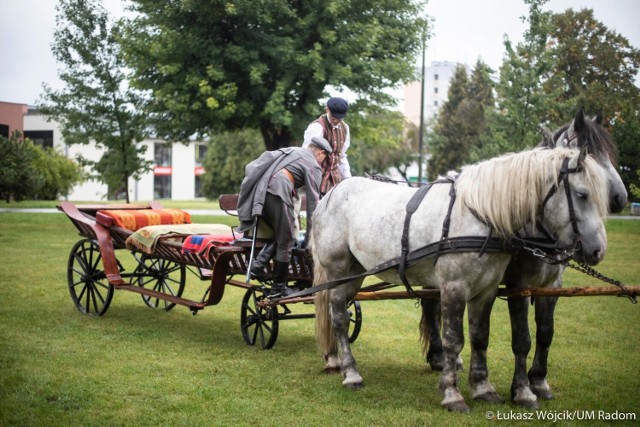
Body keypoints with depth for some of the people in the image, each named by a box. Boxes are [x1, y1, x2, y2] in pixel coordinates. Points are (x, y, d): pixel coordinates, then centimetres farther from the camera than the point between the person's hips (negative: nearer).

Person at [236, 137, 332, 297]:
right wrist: (310, 233, 10)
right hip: (278, 193, -7)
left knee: (280, 234, 21)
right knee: (286, 241, 4)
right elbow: (312, 200, 6)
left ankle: (259, 263, 4)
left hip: (259, 192, 8)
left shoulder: (289, 151, 29)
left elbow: (252, 167, 27)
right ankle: (278, 288, 8)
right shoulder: (314, 166, 9)